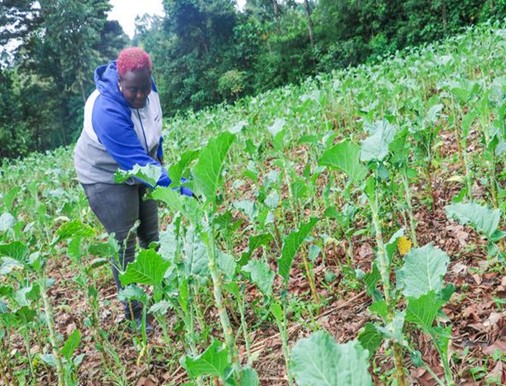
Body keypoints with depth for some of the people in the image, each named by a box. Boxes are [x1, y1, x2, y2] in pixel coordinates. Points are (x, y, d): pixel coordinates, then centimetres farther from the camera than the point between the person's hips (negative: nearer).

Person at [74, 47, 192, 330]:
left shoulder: (146, 86, -14)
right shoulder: (107, 111, -37)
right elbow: (137, 161, -39)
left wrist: (159, 155, 16)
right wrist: (180, 188, -43)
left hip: (139, 169, 7)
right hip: (107, 177, -7)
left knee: (151, 237, 15)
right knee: (124, 246, -4)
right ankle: (133, 314, 9)